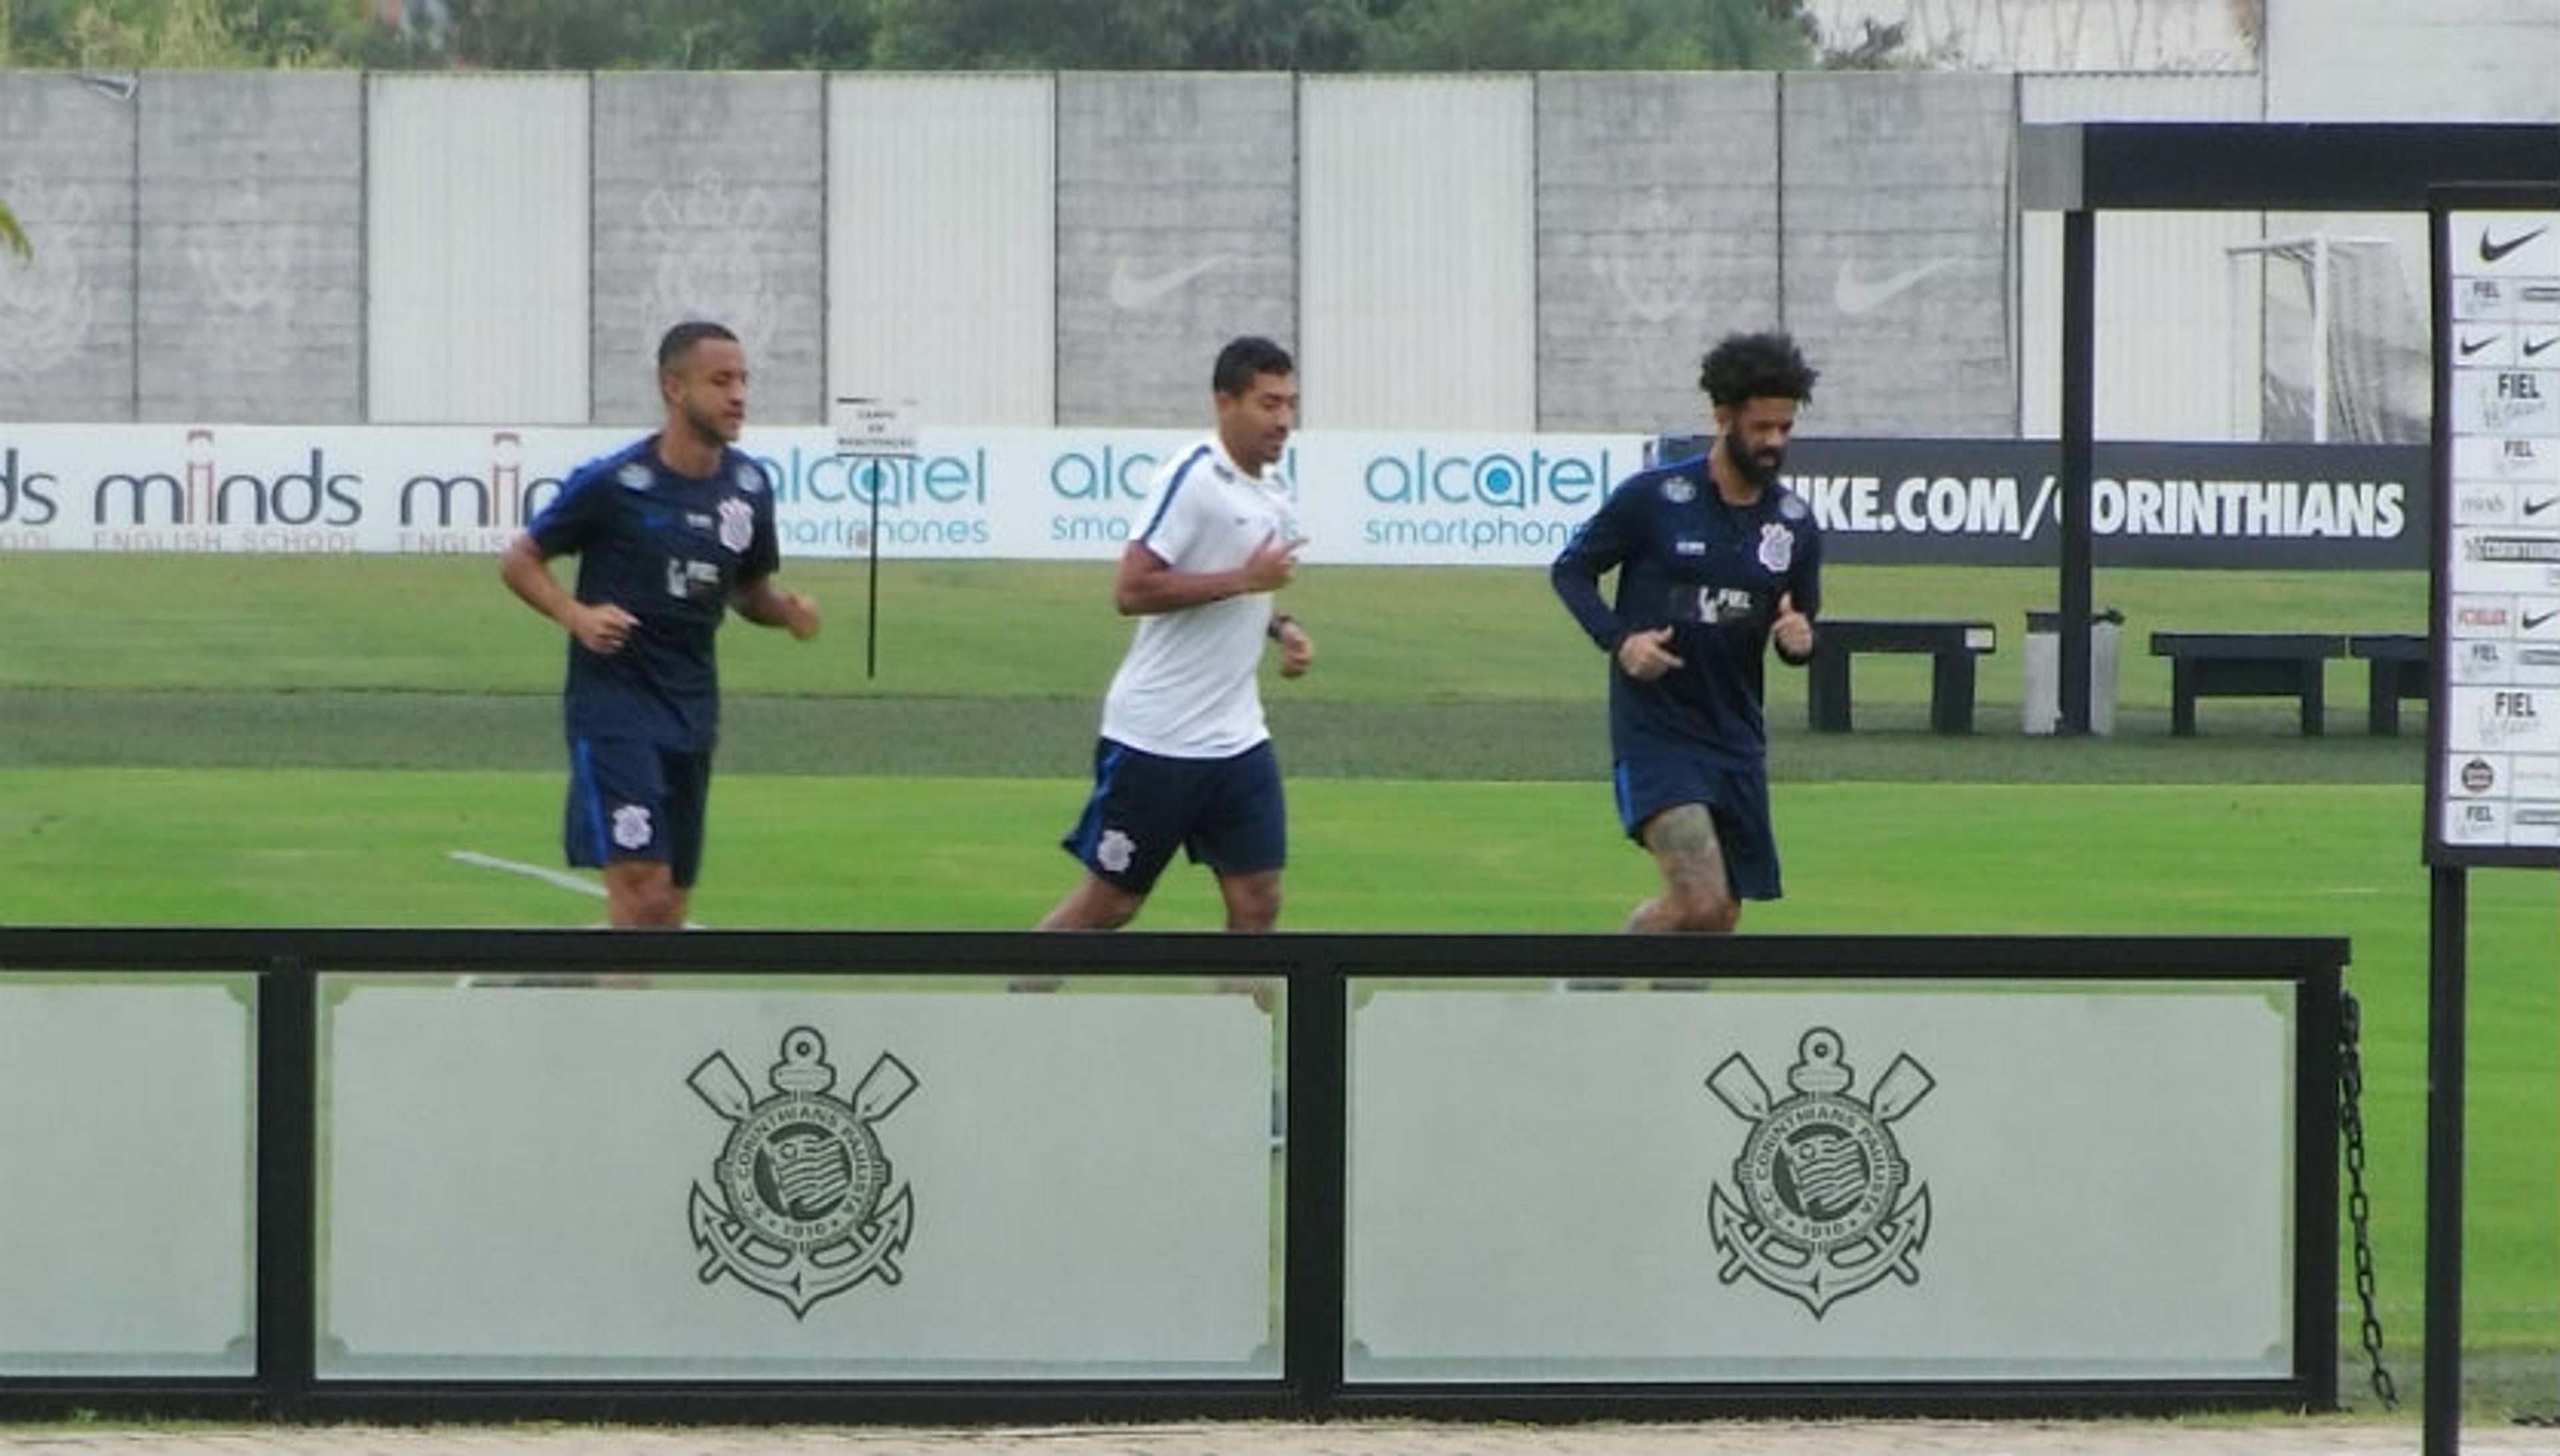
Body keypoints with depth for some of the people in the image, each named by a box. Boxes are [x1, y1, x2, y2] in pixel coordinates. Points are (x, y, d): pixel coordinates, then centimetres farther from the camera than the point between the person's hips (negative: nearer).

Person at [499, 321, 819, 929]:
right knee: (641, 886, -17)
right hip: (613, 701, -6)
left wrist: (786, 609, -4)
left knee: (669, 907, 10)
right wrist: (576, 615, -20)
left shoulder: (748, 485, 5)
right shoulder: (611, 483, -12)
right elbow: (519, 560, -2)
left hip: (691, 710, 6)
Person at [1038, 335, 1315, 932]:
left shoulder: (1272, 485, 10)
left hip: (1236, 737, 7)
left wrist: (1280, 625, 7)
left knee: (1257, 900, -2)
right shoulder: (1192, 479, -16)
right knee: (1111, 900, 3)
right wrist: (1245, 579, -23)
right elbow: (1131, 591, -23)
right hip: (1157, 740, -7)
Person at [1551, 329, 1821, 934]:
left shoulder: (1795, 521, 5)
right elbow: (1571, 570, 2)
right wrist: (1619, 639, -15)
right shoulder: (1652, 498, -8)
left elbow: (1803, 617, 16)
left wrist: (1799, 640, -9)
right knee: (1700, 900, -20)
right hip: (1654, 730, -6)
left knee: (1722, 917, 7)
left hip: (1735, 735, 6)